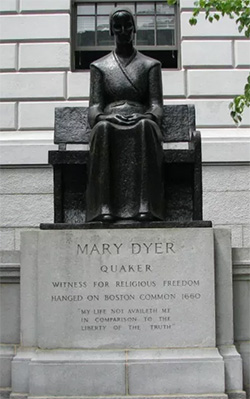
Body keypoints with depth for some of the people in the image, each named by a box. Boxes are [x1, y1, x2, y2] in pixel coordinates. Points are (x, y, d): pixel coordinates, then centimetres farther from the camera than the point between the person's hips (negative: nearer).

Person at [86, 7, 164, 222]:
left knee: (147, 126, -37)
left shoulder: (150, 65, 18)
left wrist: (148, 116, -16)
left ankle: (145, 205, -45)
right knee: (103, 128, -37)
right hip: (110, 124, 0)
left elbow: (156, 104, 8)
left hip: (141, 125, 0)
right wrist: (102, 117, -15)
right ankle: (104, 206, -42)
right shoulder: (99, 66, 19)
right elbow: (94, 106, 9)